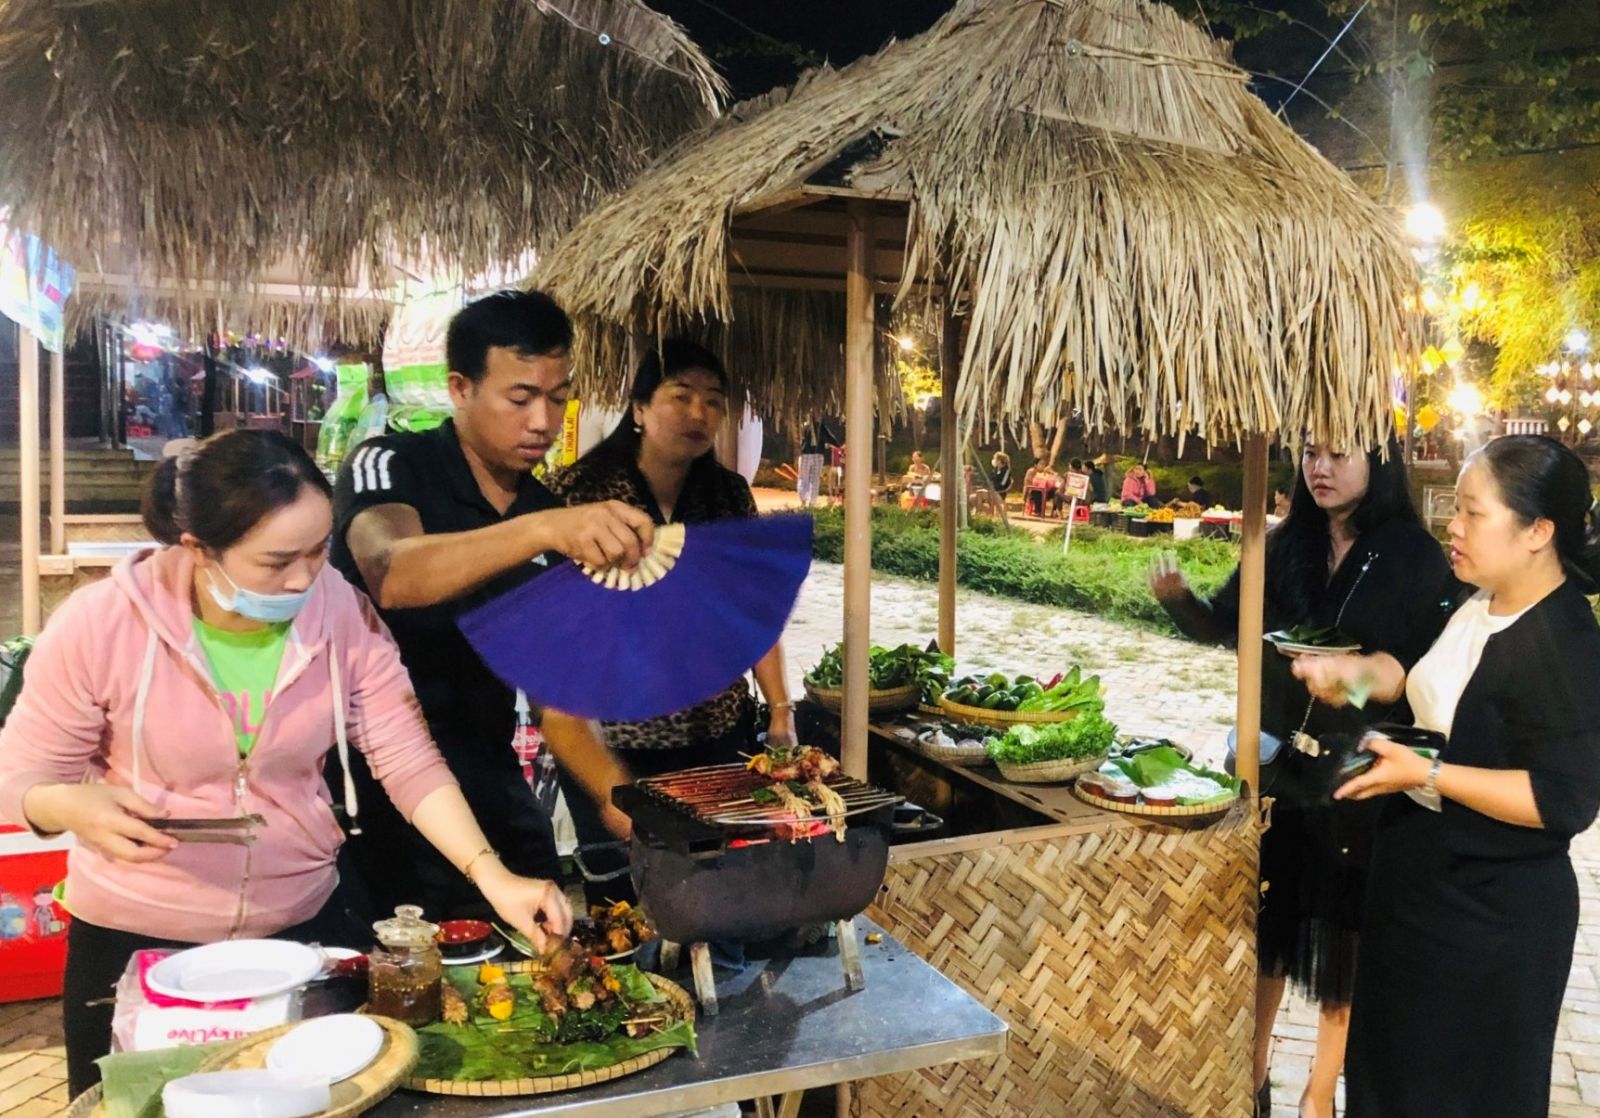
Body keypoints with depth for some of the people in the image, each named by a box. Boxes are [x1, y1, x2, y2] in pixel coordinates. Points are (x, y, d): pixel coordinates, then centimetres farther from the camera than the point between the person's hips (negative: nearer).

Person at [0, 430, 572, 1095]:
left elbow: (410, 763, -14)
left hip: (308, 922, 2)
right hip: (136, 942, -2)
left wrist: (492, 876, -26)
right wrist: (76, 806, -31)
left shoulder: (343, 614, -14)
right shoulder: (99, 625, -18)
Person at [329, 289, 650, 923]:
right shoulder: (389, 466, -8)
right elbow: (391, 578, -32)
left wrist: (622, 800, -8)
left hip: (493, 794, 5)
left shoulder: (557, 517, 6)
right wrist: (543, 529, -46)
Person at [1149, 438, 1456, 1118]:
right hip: (1275, 763, 4)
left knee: (1340, 936, 9)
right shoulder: (1287, 545, 2)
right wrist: (1176, 596, -19)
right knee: (1267, 923, 14)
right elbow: (1221, 626, 1)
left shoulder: (1416, 557, -10)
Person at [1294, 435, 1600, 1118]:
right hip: (1418, 882, 9)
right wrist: (1355, 671, -1)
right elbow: (1422, 679, 18)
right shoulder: (1476, 608, 2)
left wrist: (1427, 775, -28)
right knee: (1394, 1063, 25)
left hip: (1491, 915, -8)